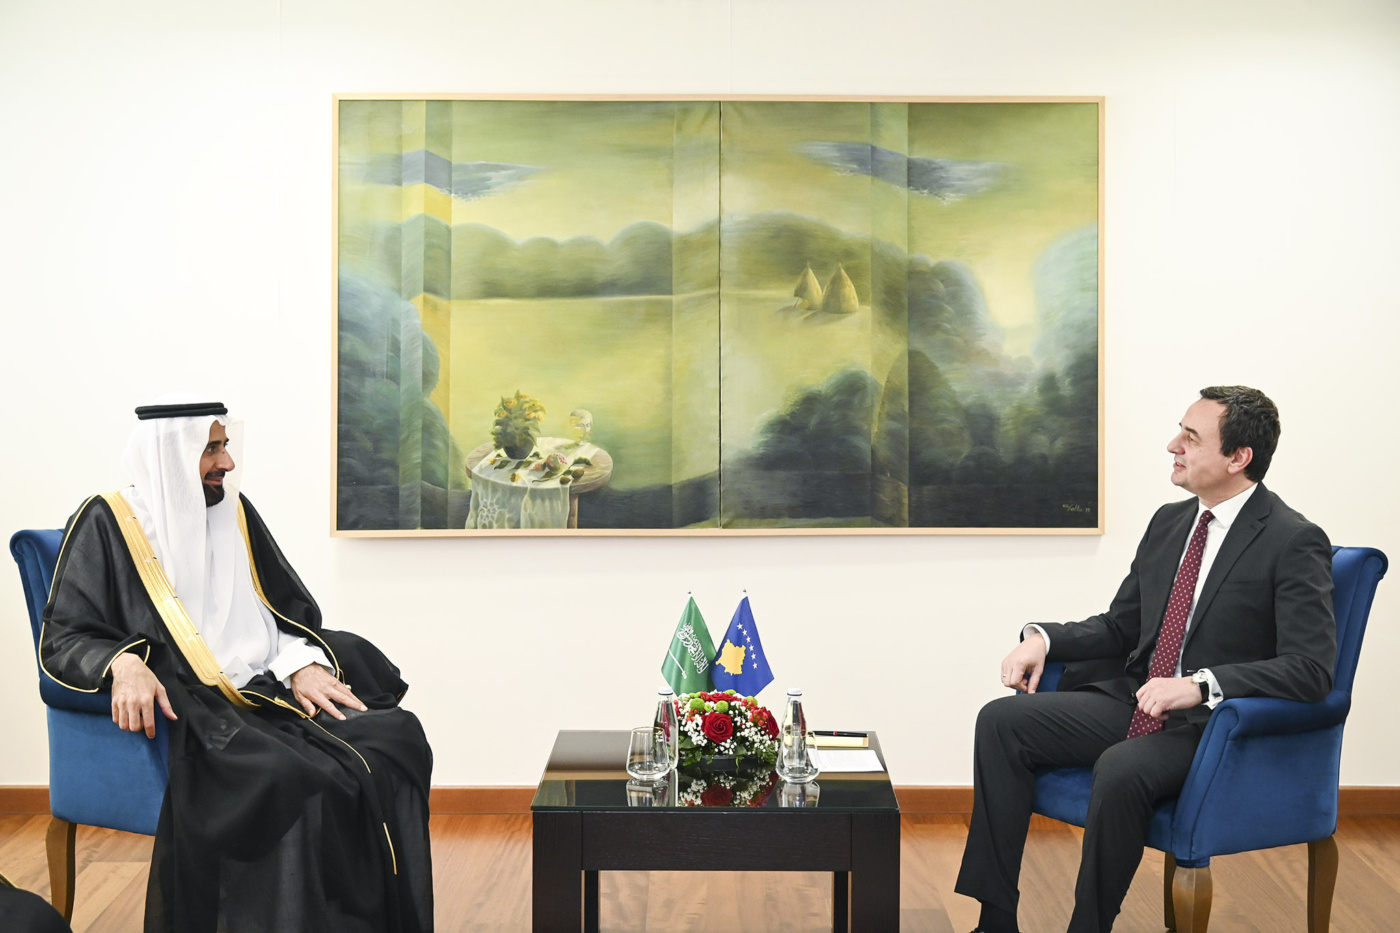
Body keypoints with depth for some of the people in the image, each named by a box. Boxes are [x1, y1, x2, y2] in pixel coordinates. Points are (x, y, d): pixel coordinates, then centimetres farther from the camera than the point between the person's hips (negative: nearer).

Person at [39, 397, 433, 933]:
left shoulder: (234, 512, 17)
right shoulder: (108, 522, 3)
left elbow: (291, 612, 18)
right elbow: (62, 638, -2)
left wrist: (303, 665, -4)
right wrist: (123, 663, -24)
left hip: (266, 689, 5)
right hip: (188, 707, -5)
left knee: (397, 736, -22)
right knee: (285, 777, -36)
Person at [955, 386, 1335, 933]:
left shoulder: (1295, 543, -12)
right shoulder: (1169, 522, 11)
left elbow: (1310, 669, -20)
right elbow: (1119, 628, 19)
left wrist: (1202, 683, -32)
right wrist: (1044, 639, 0)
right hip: (1136, 702, 8)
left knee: (1120, 769, -36)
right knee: (1001, 721, -8)